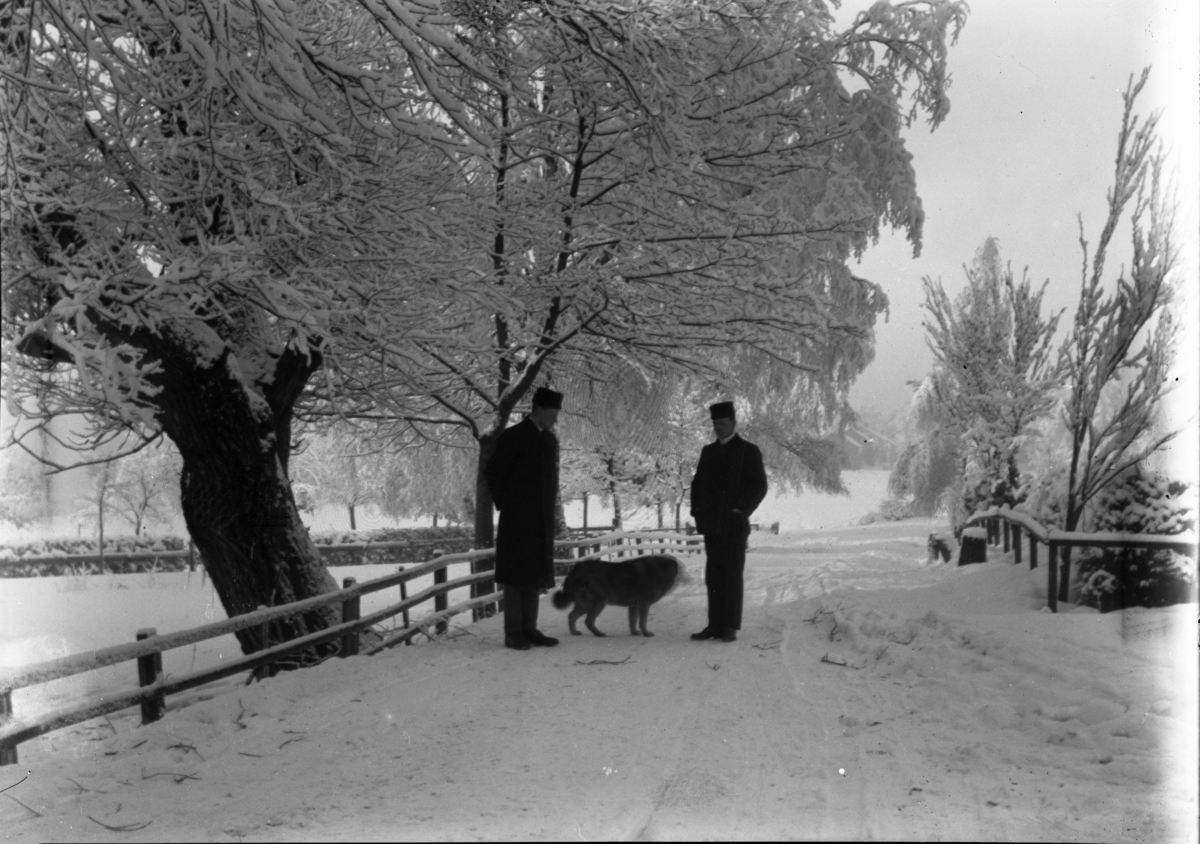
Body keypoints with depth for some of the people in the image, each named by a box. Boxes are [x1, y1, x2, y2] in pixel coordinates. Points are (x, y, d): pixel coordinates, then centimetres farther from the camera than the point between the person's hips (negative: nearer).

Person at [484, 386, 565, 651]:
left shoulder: (550, 440, 12)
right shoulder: (513, 437, -9)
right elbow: (492, 473, -8)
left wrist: (548, 508, 13)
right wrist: (505, 505, -4)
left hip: (541, 520, 7)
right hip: (517, 520, -7)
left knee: (535, 575, 8)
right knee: (515, 575, -2)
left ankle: (529, 629, 14)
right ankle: (513, 634, 2)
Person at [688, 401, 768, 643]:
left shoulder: (749, 451, -1)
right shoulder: (708, 451, 15)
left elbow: (759, 486, -5)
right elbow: (697, 483, 17)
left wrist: (741, 511, -12)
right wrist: (698, 511, 5)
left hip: (734, 525, -5)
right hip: (711, 525, 5)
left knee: (732, 576, -3)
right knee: (713, 577, 6)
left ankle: (730, 627, 0)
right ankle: (715, 625, 10)